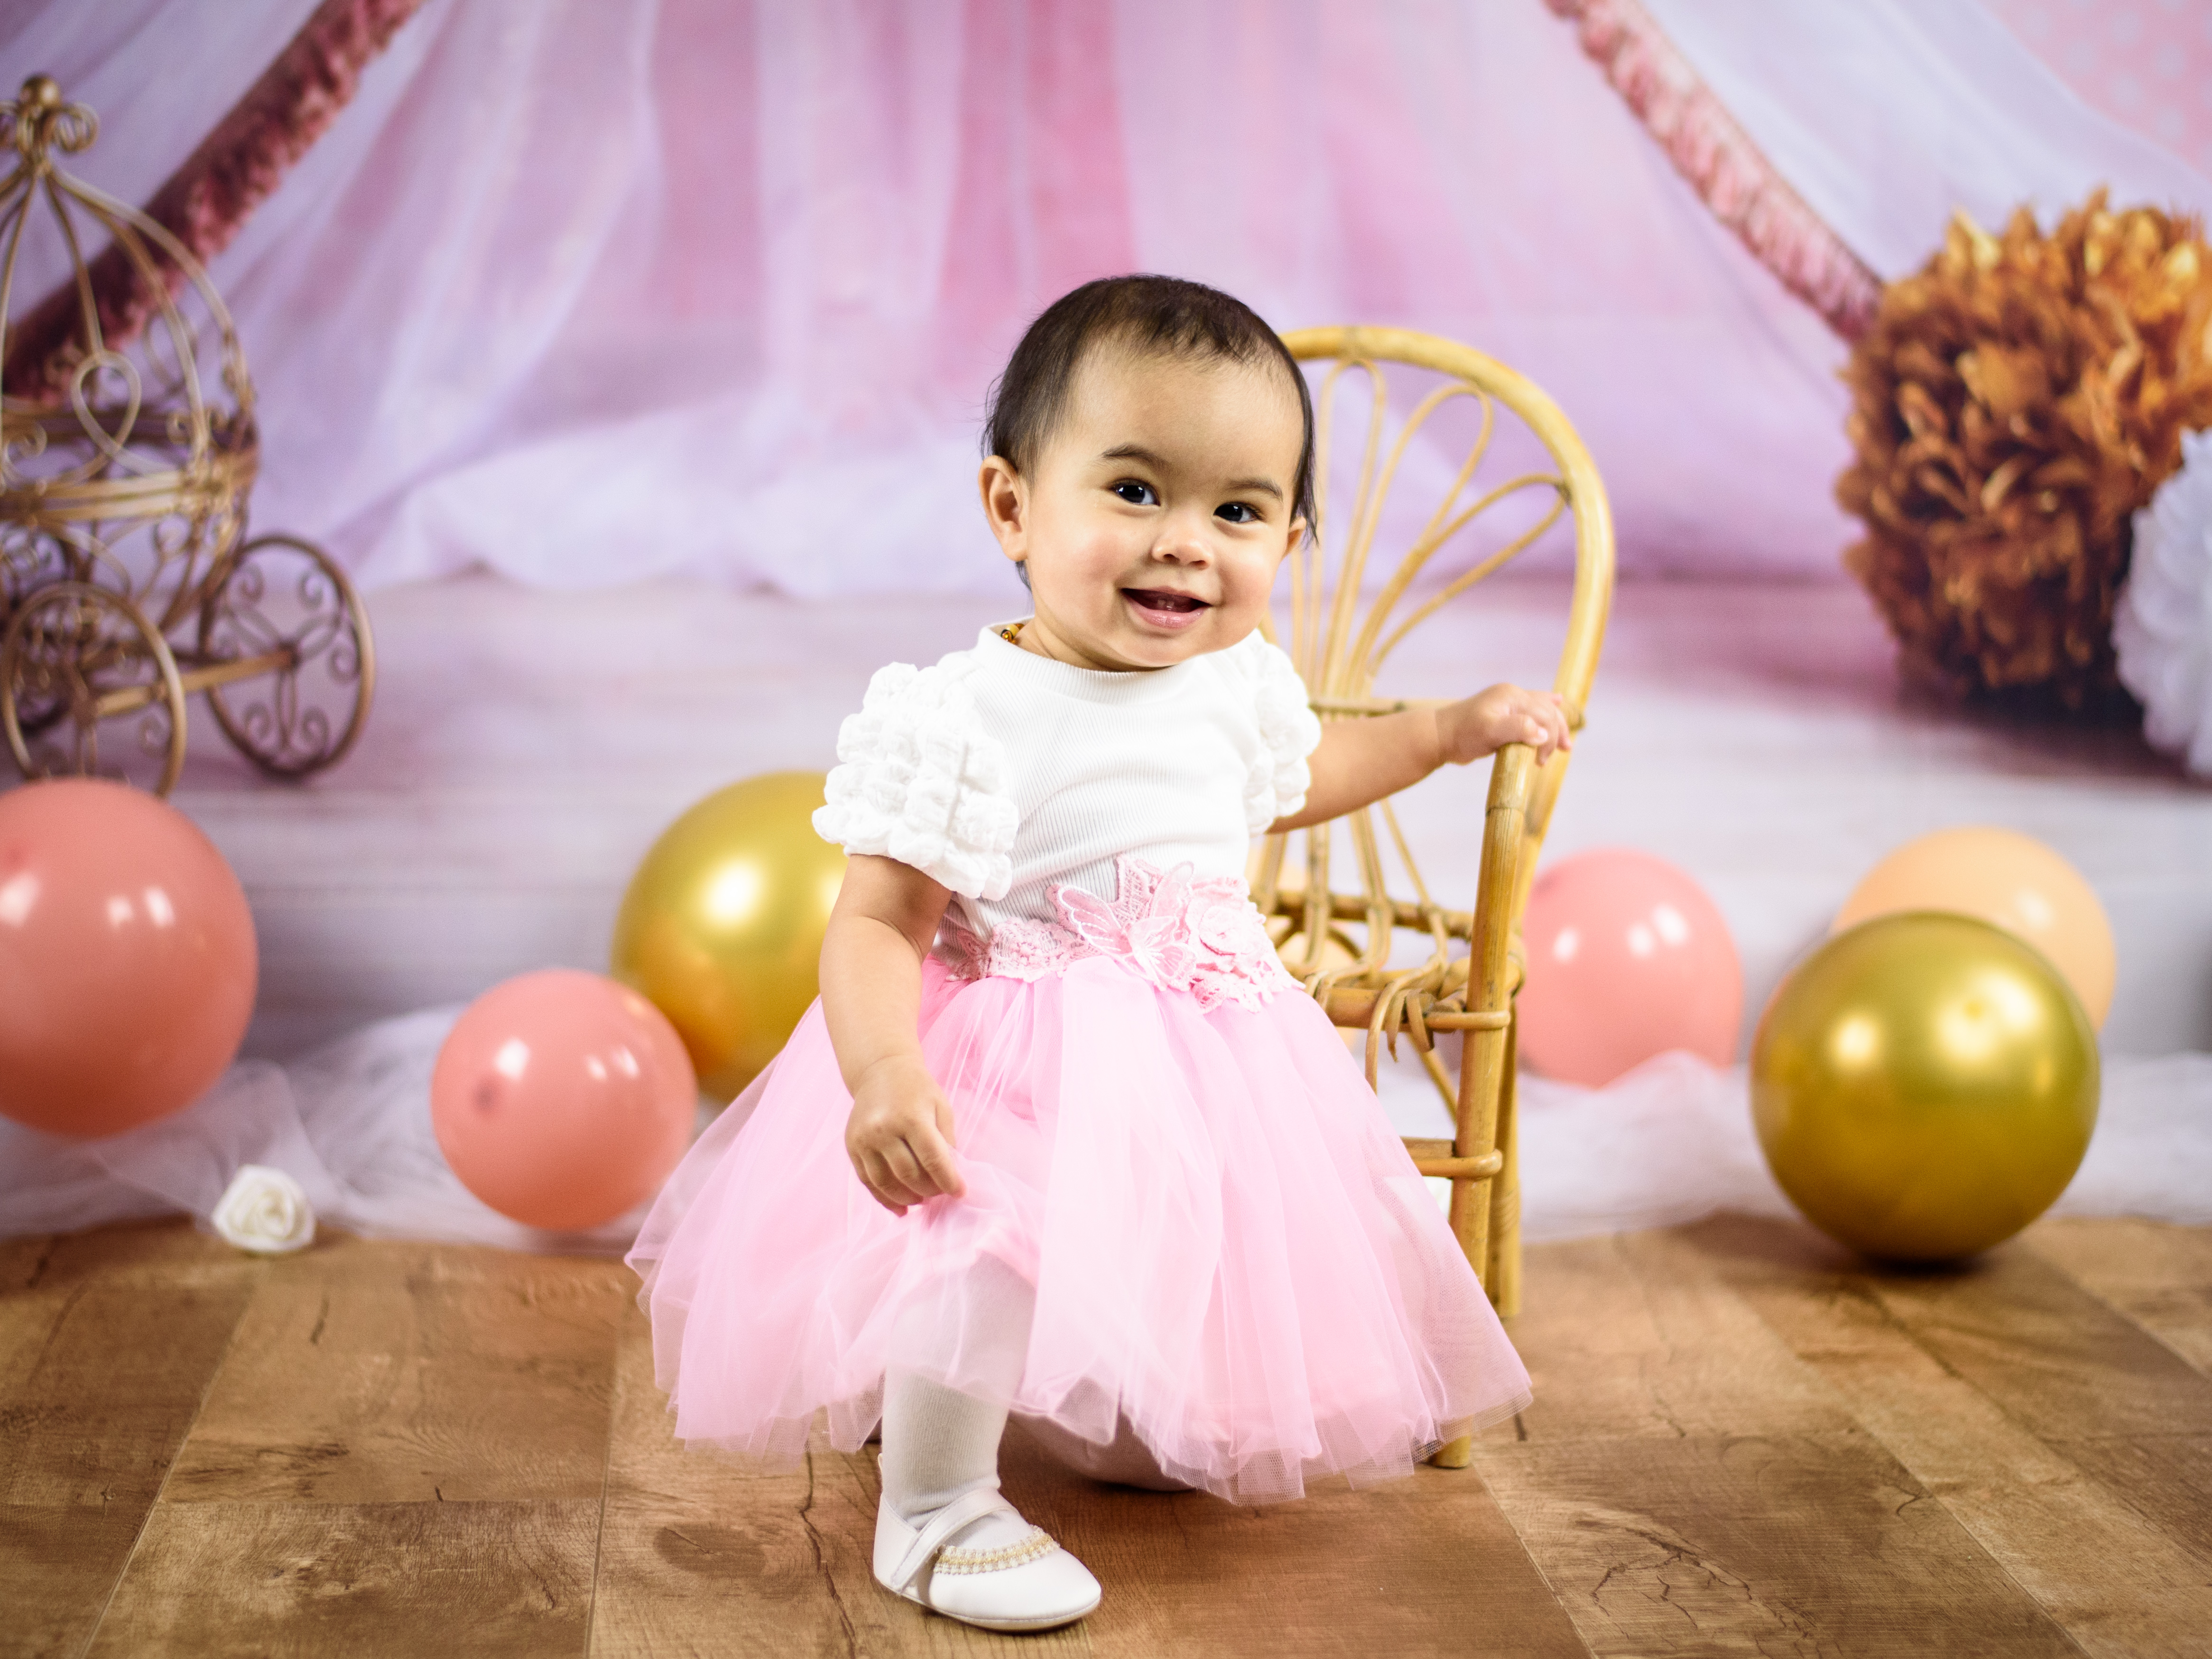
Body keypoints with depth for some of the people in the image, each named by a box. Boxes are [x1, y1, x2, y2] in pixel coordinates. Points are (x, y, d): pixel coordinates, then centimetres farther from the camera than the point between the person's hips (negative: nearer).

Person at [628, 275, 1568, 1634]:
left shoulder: (1240, 681, 2)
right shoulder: (965, 720, -21)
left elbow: (1295, 775, 27)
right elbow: (876, 923, -22)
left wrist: (1451, 730, 29)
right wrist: (885, 1072, -39)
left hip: (1206, 1053, 7)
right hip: (1023, 1062, -7)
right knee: (990, 1258, -28)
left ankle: (1131, 1433, 51)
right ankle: (936, 1508, -3)